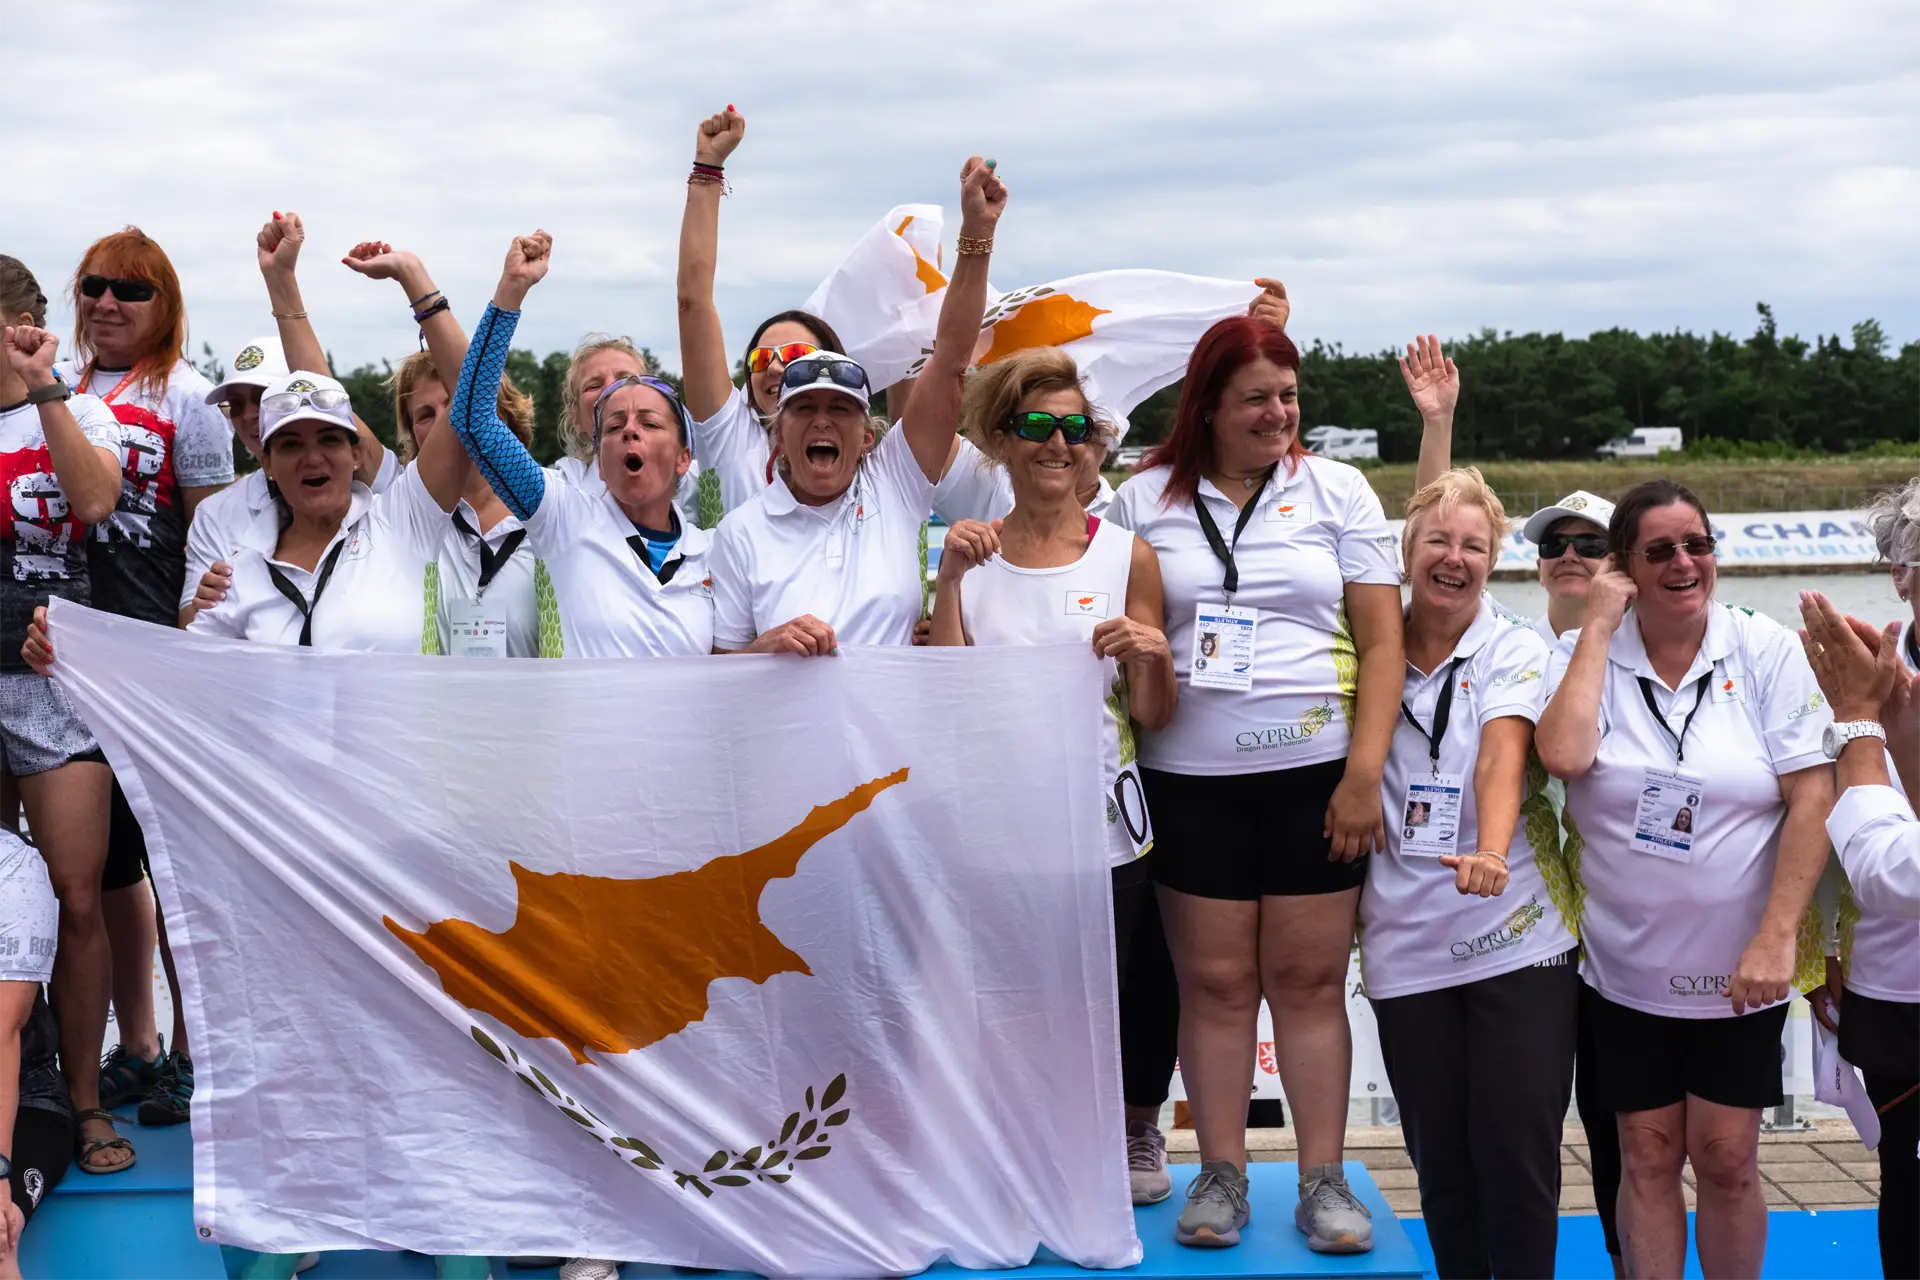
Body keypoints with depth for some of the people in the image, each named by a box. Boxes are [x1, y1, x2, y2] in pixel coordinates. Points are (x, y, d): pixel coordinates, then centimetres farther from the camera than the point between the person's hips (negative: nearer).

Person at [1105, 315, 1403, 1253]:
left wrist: (1364, 773, -6)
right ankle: (1221, 1173, 14)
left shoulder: (1337, 491, 5)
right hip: (1191, 778, 1)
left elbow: (1382, 644, 1)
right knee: (1213, 980, 4)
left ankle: (1323, 1179, 11)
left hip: (1318, 772, 0)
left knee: (1310, 978, 3)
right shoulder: (1144, 500, 6)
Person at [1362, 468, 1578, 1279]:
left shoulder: (1514, 652, 1)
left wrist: (1491, 852, -35)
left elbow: (1502, 756, -18)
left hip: (1517, 937, -2)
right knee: (1440, 1160, 8)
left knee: (1518, 1154, -4)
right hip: (1405, 946, 3)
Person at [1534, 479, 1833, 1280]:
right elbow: (1564, 757, -22)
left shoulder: (1767, 651, -5)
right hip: (1626, 966, 1)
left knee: (1726, 1161, 4)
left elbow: (1813, 797, -9)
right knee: (1648, 1159, 10)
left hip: (1739, 971, -1)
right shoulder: (1585, 654, -2)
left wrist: (1778, 938, -15)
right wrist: (1600, 623, -16)